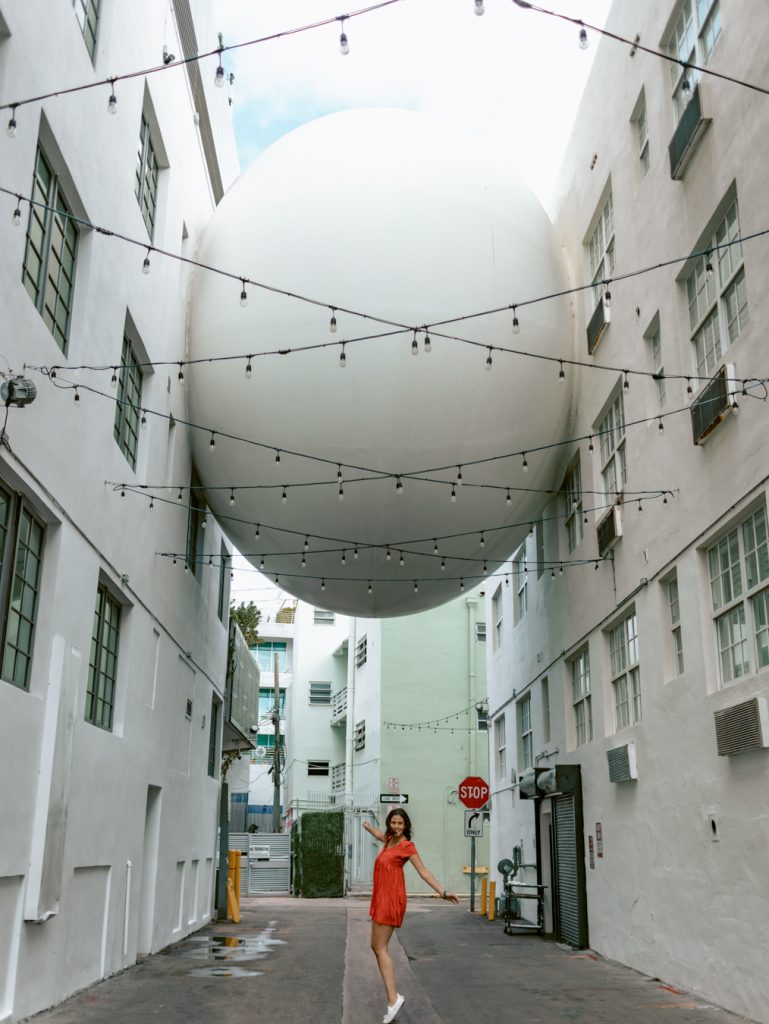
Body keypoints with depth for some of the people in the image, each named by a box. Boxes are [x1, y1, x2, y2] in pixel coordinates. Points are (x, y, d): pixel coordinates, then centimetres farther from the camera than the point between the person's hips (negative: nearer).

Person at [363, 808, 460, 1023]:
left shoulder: (407, 846, -9)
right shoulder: (389, 840, 11)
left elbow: (423, 872, -12)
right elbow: (378, 833, 33)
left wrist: (443, 893, -20)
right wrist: (368, 826, 51)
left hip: (392, 899, -9)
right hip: (381, 898, 9)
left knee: (380, 948, -10)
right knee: (376, 946, 9)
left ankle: (393, 999, -11)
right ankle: (392, 995, 12)